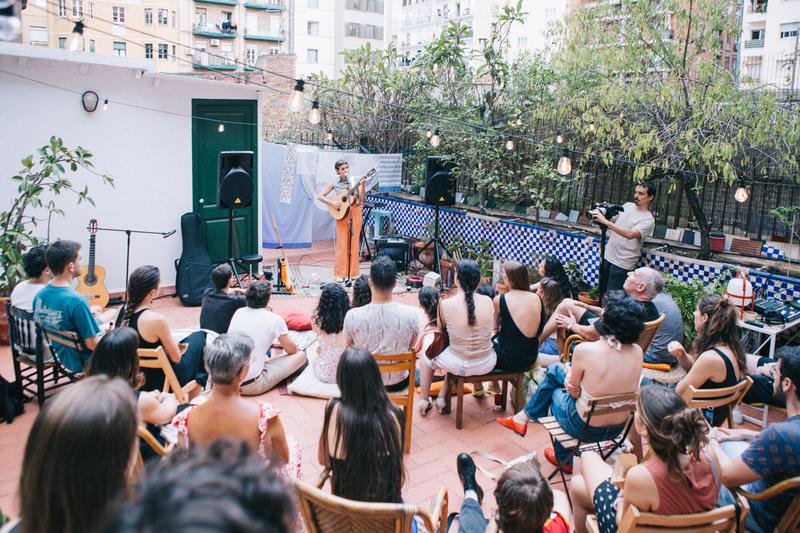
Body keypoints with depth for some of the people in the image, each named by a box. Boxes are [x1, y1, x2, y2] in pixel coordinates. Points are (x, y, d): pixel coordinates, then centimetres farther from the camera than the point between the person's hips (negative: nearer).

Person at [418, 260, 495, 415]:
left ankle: (424, 400, 36)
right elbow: (491, 327, 5)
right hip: (487, 365, 3)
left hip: (459, 366, -2)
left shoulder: (445, 304, -18)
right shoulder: (488, 301, -10)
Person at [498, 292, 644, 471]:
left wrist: (569, 373, 9)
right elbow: (611, 382, 3)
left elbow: (573, 390, -12)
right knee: (554, 370, 20)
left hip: (585, 428, -4)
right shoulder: (637, 352, -12)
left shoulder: (585, 350, -26)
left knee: (556, 392, 28)